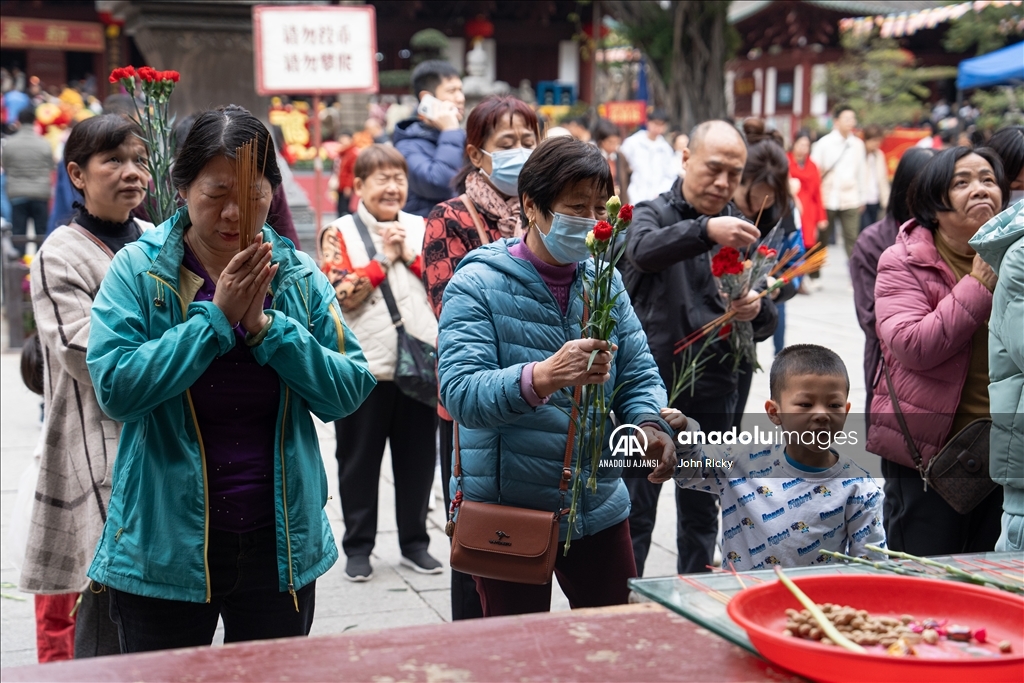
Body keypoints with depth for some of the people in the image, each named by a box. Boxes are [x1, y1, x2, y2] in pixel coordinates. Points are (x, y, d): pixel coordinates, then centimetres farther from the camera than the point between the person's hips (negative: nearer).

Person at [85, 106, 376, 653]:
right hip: (163, 546, -2)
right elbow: (116, 389, -19)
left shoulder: (300, 277, 0)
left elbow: (350, 392, -6)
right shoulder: (137, 271, -7)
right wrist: (216, 316, -19)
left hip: (281, 543, 3)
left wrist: (265, 325, -16)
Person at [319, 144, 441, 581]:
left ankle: (415, 542, 23)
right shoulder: (338, 234, 1)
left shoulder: (422, 229, 11)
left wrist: (409, 255, -7)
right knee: (359, 460, 7)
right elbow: (339, 296, -11)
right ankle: (358, 547, 19)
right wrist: (383, 258, -10)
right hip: (364, 367, -2)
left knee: (417, 457, 10)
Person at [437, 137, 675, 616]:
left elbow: (640, 374, 6)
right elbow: (460, 393, -23)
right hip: (508, 513, -4)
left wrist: (649, 423, -17)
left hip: (599, 506, 5)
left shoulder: (606, 280, 4)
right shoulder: (478, 285, -12)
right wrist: (543, 377, -39)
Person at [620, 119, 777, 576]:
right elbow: (644, 251, -27)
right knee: (635, 516, 3)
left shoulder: (743, 231, 10)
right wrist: (706, 229, -43)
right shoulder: (652, 214, -1)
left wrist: (757, 311, -18)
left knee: (702, 517, 14)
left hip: (714, 396, 4)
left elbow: (767, 324, 7)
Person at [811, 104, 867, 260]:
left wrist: (861, 198, 15)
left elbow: (861, 172, 14)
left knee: (852, 238, -5)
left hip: (851, 200, 2)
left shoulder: (858, 144, 8)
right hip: (827, 199, -2)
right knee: (822, 239, 5)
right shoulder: (824, 143, 0)